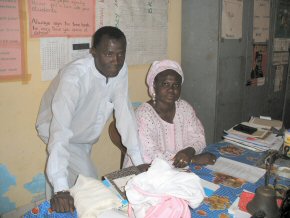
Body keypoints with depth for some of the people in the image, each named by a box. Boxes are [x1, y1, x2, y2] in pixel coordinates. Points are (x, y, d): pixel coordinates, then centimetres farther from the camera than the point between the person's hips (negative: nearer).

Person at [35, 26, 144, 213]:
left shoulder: (121, 70, -20)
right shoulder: (74, 76, -38)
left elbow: (125, 113, -18)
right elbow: (60, 129, -46)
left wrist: (139, 161, -21)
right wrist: (61, 188, -54)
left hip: (85, 134, 6)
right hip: (57, 131, -6)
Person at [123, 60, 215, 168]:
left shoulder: (185, 107, 2)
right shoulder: (143, 114, -16)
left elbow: (198, 138, 4)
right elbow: (151, 156, -21)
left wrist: (189, 152, -19)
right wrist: (194, 159, -20)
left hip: (180, 170, 5)